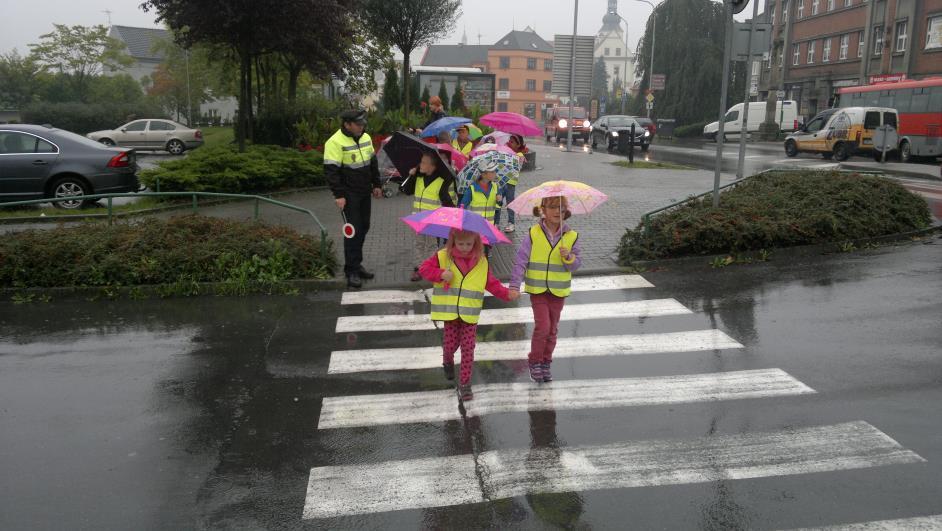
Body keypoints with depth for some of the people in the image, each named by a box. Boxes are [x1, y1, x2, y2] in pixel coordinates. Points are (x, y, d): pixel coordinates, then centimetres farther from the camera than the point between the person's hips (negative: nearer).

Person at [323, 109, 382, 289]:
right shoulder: (335, 143, -16)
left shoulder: (365, 138, 8)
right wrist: (338, 195, -20)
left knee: (364, 227, 12)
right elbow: (331, 171, -18)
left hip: (364, 193, 8)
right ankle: (351, 271, 1)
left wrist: (376, 185, 17)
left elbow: (373, 162, 19)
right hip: (349, 195, -8)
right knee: (353, 230, -7)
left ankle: (356, 264, 25)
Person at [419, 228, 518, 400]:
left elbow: (492, 283, 6)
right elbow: (424, 268, -3)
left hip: (470, 314, 1)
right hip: (449, 311, 0)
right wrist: (441, 274, -19)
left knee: (468, 348, -1)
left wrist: (507, 294, -8)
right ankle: (448, 361, 44)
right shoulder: (442, 257, -2)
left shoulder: (481, 262, 3)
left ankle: (465, 383, 10)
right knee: (450, 344, 7)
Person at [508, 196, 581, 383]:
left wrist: (569, 258, -20)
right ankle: (535, 362, 11)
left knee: (552, 329, 12)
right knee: (542, 326, -9)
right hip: (538, 289, -3)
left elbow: (577, 264, 2)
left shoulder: (571, 236, -1)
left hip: (558, 291, 3)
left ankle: (545, 363, 28)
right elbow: (521, 260, -9)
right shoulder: (533, 234, -8)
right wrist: (514, 285, -16)